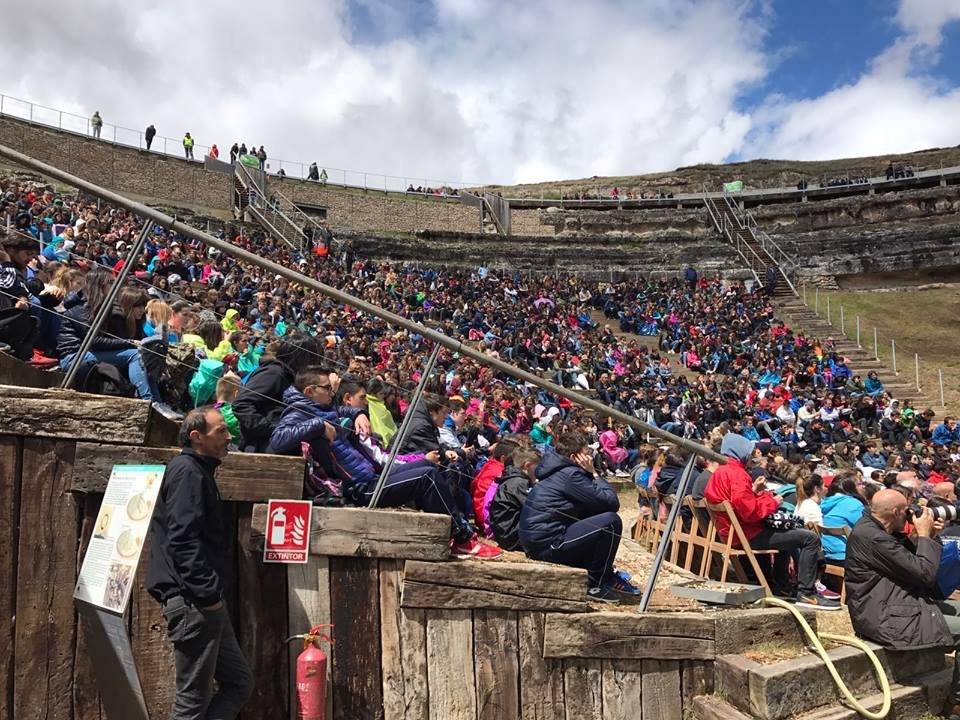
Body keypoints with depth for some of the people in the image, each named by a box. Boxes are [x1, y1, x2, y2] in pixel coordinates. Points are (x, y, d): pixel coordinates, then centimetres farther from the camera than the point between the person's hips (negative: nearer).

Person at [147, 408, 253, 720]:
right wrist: (207, 594, -23)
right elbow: (183, 539, -23)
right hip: (193, 602, -10)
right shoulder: (187, 471, -12)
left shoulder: (198, 471, 19)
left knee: (240, 683, 13)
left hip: (201, 601, 10)